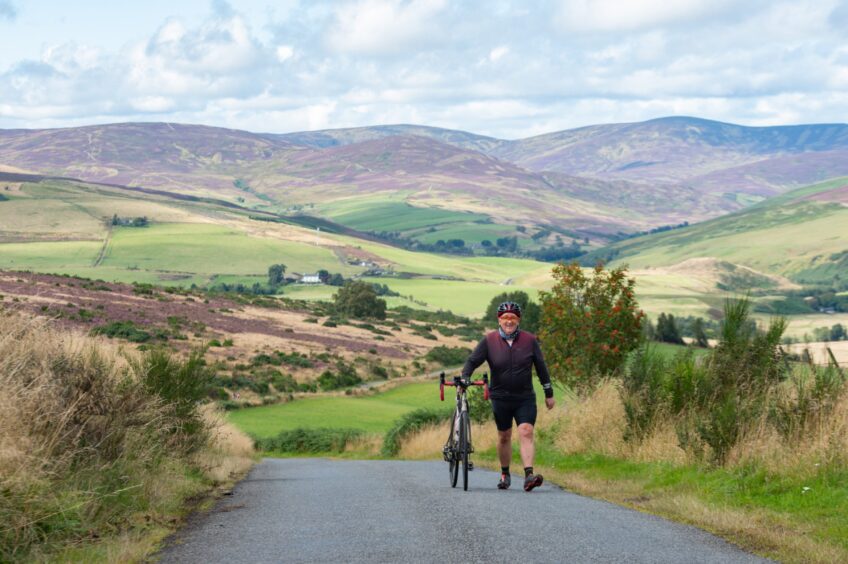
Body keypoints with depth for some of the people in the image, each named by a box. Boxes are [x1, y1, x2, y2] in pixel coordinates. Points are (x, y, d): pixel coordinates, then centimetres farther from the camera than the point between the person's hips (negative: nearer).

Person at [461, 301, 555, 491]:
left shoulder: (530, 340, -1)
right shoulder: (489, 341, -3)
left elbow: (541, 367, 5)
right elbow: (472, 361, -1)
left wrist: (549, 393, 7)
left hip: (525, 398, 0)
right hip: (500, 398, 0)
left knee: (526, 432, -15)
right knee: (504, 436, 10)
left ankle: (529, 475, -23)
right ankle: (505, 474, 27)